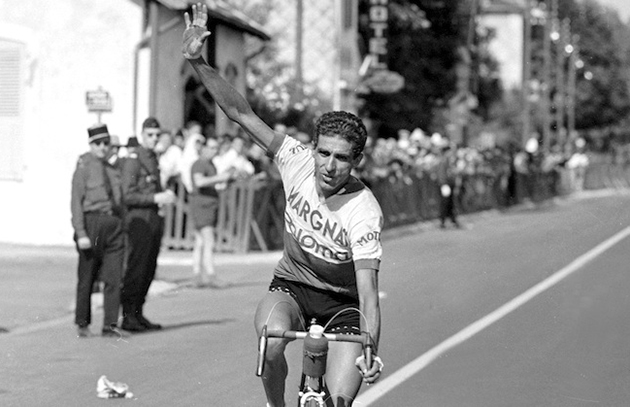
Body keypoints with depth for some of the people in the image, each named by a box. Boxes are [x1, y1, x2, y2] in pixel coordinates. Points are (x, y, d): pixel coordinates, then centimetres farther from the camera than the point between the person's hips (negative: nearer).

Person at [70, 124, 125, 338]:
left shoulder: (111, 169, 15)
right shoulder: (83, 168, -2)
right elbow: (76, 202, -7)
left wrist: (121, 224, 14)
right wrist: (81, 233, -15)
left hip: (114, 224, 5)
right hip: (92, 221, -5)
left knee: (114, 278, -1)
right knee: (87, 278, 4)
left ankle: (110, 324, 2)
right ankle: (83, 324, 15)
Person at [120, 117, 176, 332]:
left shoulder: (153, 159, 16)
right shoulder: (133, 160, -11)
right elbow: (128, 196, -17)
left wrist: (165, 196, 11)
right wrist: (156, 198, -20)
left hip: (154, 219, 8)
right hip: (139, 220, -8)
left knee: (149, 270, 9)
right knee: (136, 270, -7)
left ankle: (138, 314, 16)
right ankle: (128, 316, -2)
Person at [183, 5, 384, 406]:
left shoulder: (364, 212, -27)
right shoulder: (298, 162, -16)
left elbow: (368, 292, -33)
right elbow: (241, 113, -16)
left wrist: (370, 352, -48)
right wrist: (198, 61, -26)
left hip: (342, 301, -2)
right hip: (292, 285, 2)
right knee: (271, 341, -32)